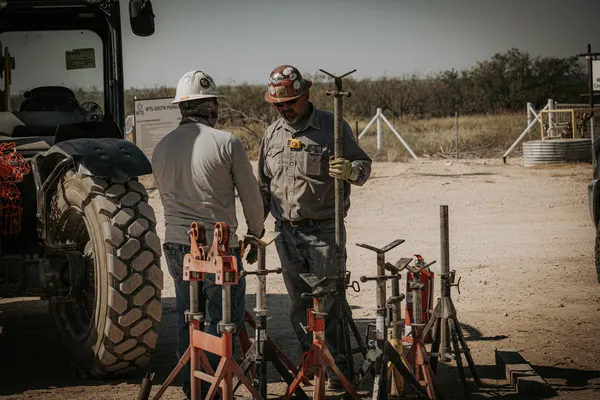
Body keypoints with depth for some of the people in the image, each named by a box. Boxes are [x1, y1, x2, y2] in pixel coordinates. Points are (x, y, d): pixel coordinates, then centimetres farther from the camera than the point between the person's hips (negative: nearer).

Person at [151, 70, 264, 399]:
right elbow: (251, 197, -4)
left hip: (176, 245, 6)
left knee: (188, 319, 15)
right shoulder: (226, 143, -11)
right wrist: (256, 234, 12)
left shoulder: (161, 148, 5)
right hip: (219, 247, -6)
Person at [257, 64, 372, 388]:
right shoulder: (272, 134, 10)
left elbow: (364, 165, -1)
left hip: (324, 230, -5)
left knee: (329, 301, -5)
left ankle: (337, 367, 3)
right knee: (299, 305, 10)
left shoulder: (333, 127, -5)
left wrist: (352, 170, -25)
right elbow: (264, 185, 19)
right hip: (286, 232, 5)